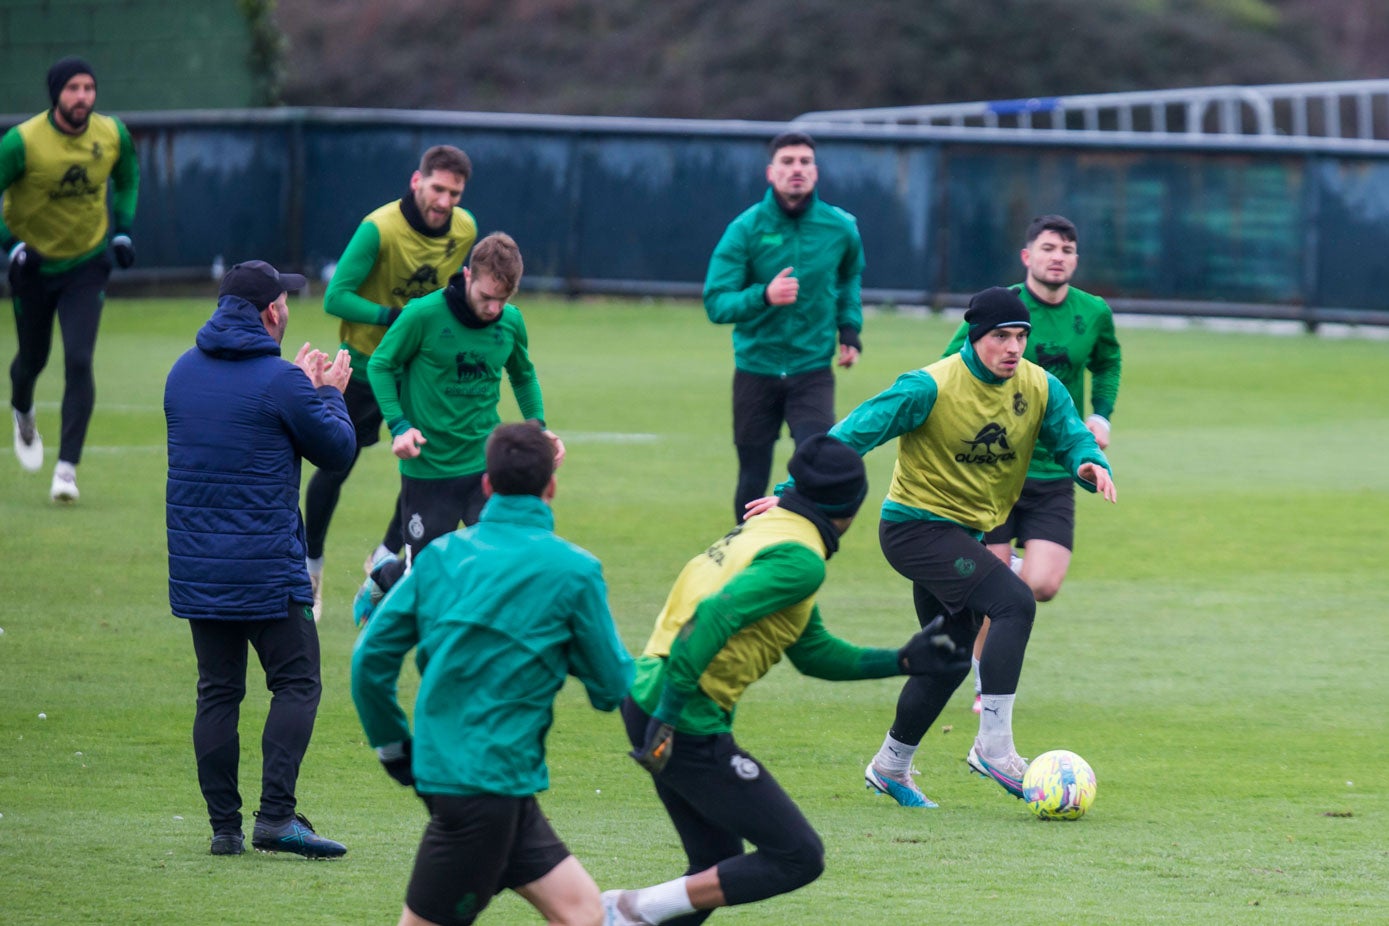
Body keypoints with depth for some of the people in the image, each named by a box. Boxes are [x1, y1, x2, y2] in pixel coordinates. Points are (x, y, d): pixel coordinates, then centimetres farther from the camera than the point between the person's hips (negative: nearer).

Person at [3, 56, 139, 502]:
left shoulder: (113, 135, -10)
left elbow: (128, 179, 13)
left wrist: (122, 231, 3)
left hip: (87, 265, 1)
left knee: (78, 362, -14)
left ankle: (67, 467, -11)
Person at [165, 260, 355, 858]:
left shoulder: (183, 374, 8)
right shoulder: (279, 382, -12)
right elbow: (336, 449, -2)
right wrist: (329, 394, 17)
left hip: (195, 569, 6)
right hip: (267, 571, -6)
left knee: (217, 691, 10)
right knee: (296, 685, 1)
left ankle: (224, 825, 8)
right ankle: (275, 815, -10)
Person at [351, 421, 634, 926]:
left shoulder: (440, 554, 7)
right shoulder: (573, 570, -8)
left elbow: (371, 654, 5)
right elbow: (612, 687, -1)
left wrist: (391, 745, 17)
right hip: (486, 782, -7)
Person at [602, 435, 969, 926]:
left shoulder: (765, 528, 18)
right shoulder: (801, 560, -13)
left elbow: (814, 651, 24)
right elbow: (713, 618, -26)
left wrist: (902, 661, 25)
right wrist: (668, 717, -27)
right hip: (687, 719, -10)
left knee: (718, 870, 19)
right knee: (798, 857, -4)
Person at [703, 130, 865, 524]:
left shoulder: (840, 227, 0)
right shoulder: (746, 229, -8)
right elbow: (716, 303, -12)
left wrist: (850, 329, 9)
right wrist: (764, 296, -29)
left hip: (813, 370, 0)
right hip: (756, 370, 0)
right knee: (752, 481, 8)